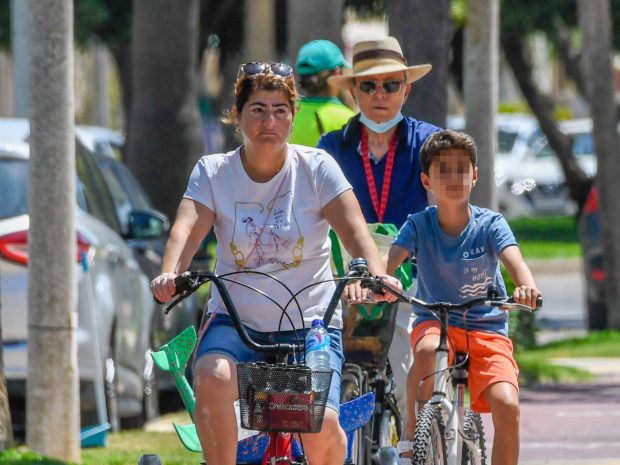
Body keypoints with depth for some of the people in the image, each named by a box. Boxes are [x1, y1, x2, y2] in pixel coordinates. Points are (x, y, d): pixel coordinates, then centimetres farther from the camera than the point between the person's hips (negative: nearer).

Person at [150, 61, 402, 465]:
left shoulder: (316, 167, -1)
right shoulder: (213, 173, 1)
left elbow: (354, 229, -13)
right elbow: (188, 228, -15)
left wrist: (377, 274, -34)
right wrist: (170, 274, -37)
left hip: (310, 321, -1)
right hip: (237, 320, 1)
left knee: (322, 427, -22)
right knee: (212, 378, -33)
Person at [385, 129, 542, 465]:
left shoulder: (490, 225, -8)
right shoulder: (419, 225, -6)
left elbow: (513, 259, -26)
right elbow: (392, 257, -22)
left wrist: (526, 287, -49)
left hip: (487, 328, 0)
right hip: (435, 322, 0)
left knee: (507, 406, -22)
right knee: (428, 350, -38)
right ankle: (412, 433, -18)